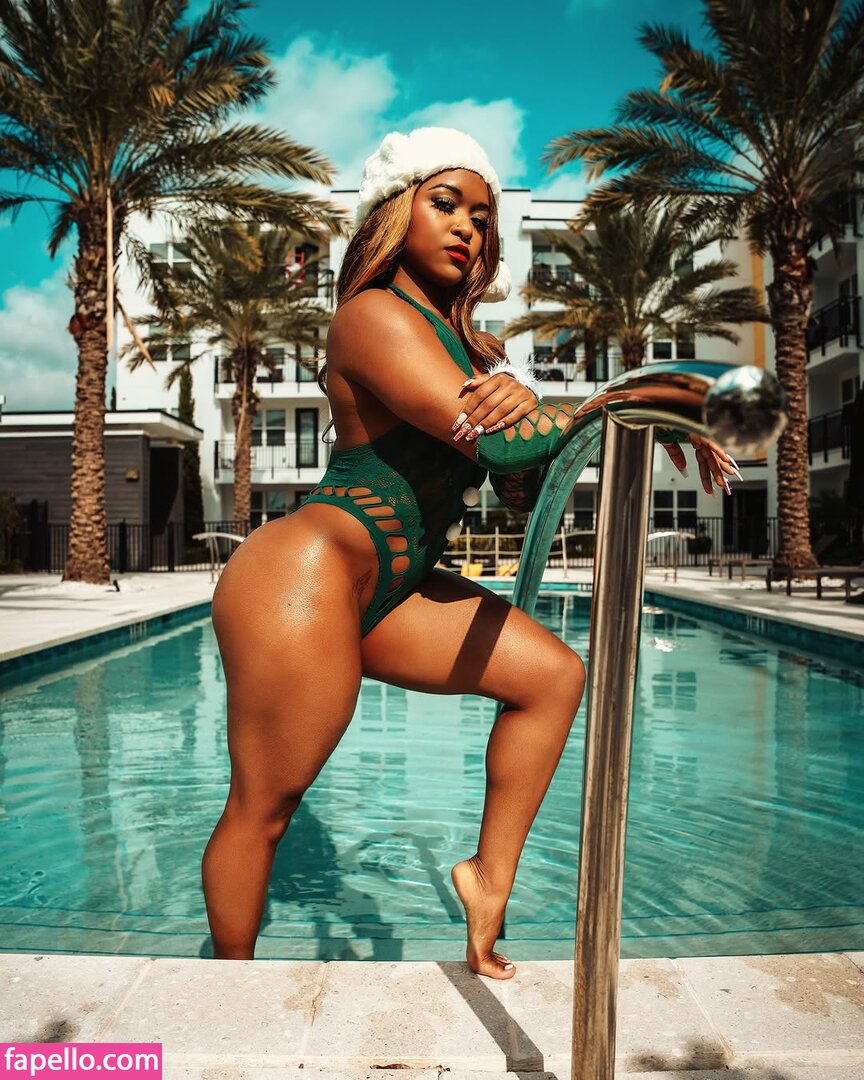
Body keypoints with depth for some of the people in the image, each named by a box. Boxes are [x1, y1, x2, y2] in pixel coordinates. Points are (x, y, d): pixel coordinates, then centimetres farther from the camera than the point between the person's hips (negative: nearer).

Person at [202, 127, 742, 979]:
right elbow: (484, 434, -22)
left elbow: (517, 478, 8)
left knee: (551, 673, 6)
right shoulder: (374, 313, -9)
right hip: (308, 578, -9)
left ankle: (491, 875, 13)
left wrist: (520, 405, -15)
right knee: (265, 805, 2)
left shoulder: (459, 339, 17)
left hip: (386, 589, 9)